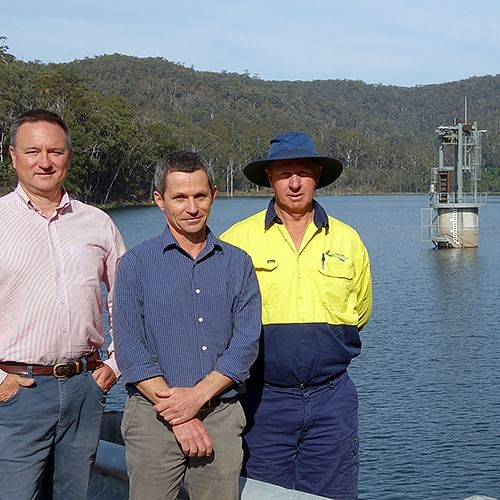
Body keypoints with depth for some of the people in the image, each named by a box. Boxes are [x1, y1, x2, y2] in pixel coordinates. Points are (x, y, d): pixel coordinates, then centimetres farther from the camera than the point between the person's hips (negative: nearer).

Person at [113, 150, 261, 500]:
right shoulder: (136, 264, 2)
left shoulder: (237, 263, 9)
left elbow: (247, 342, 0)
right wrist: (178, 417, -11)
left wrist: (198, 395, -12)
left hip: (223, 416, 2)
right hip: (154, 417, -2)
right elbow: (130, 350, -5)